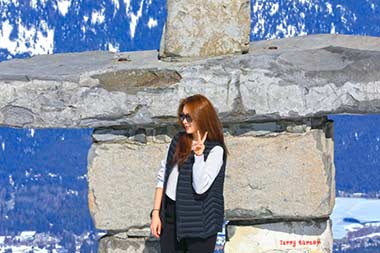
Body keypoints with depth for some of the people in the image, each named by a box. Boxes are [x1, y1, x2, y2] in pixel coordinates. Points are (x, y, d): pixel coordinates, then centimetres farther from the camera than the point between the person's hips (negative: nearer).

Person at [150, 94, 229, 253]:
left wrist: (198, 155, -27)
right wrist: (156, 212, 5)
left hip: (198, 220, -6)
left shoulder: (215, 150, -10)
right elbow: (162, 177, 11)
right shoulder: (178, 141, 9)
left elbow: (200, 187, -20)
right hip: (170, 216, 6)